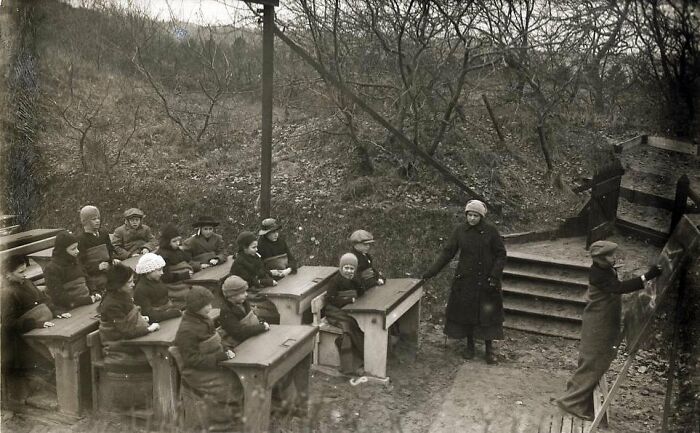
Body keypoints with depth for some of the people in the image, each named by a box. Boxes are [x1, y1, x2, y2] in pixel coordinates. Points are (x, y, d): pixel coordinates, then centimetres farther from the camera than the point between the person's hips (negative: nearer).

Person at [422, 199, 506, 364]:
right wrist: (430, 272, -7)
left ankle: (489, 349, 13)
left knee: (488, 313, 0)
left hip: (486, 280, -2)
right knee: (465, 312, 7)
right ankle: (469, 346, 24)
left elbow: (501, 255, -2)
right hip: (465, 279, 2)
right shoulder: (459, 231, -2)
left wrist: (494, 276, -13)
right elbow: (447, 253, -1)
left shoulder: (490, 231, -6)